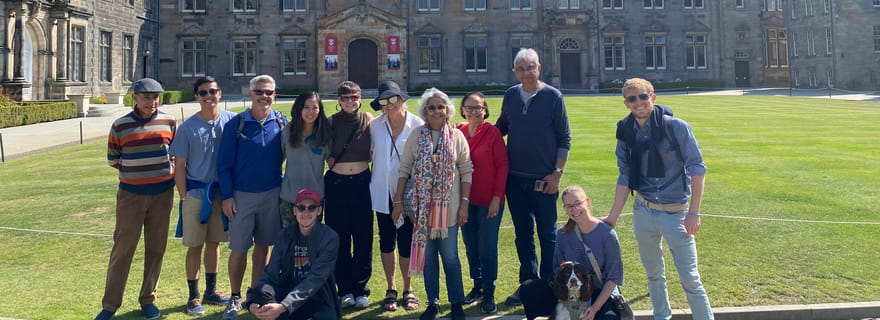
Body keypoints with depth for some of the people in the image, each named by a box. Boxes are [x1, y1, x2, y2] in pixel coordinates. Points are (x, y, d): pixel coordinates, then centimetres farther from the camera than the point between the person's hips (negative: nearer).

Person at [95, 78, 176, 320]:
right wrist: (137, 172, 5)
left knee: (156, 249, 8)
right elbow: (113, 159, 7)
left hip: (162, 193, 2)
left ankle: (148, 300, 21)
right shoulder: (120, 126, -3)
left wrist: (164, 172, 5)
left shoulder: (169, 122, 1)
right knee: (122, 249, 2)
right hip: (131, 194, -1)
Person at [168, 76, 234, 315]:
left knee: (214, 243, 14)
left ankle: (211, 291, 28)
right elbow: (179, 165, -2)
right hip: (196, 192, -2)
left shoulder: (232, 121, -2)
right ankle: (193, 296, 16)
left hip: (222, 191, 2)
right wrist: (183, 197, -5)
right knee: (195, 246, 4)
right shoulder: (188, 127, -6)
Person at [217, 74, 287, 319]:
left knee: (263, 245, 11)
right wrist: (227, 196, -7)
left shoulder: (281, 122, 1)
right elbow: (224, 164, -2)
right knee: (239, 249, 1)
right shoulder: (236, 124, -4)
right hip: (242, 196, -2)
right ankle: (235, 298, 17)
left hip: (272, 195, 2)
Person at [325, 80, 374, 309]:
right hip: (336, 184, 0)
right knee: (339, 239, 3)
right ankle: (345, 289, 15)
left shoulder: (368, 121, 0)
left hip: (362, 183, 0)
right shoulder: (331, 122, -1)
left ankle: (360, 289, 14)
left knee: (363, 238, 3)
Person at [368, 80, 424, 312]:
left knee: (406, 242, 2)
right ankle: (391, 289, 26)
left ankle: (408, 290, 22)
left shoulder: (418, 125, -8)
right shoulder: (375, 125, 0)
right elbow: (371, 154, 8)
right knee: (386, 241, 11)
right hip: (383, 193, 3)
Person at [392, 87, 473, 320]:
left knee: (450, 256, 3)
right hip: (423, 206, 1)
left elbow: (466, 171, 0)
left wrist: (464, 203, -5)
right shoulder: (416, 135, 1)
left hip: (448, 205, -1)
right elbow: (404, 169, 3)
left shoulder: (457, 136, -1)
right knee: (427, 255, 9)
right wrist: (398, 201, -1)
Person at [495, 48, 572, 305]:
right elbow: (501, 127, 18)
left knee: (547, 235, 6)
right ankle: (528, 284, 24)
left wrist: (557, 173, -9)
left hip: (544, 180, -4)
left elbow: (565, 139, -4)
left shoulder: (553, 96, -5)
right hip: (515, 179, 4)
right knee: (523, 234, 12)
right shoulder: (510, 96, 6)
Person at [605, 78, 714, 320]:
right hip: (643, 212, 4)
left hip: (675, 213, -4)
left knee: (690, 278, 0)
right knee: (653, 273, 17)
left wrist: (694, 212, -15)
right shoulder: (626, 133, 1)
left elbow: (697, 169, -11)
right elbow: (625, 178, 7)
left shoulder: (676, 127, -12)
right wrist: (613, 217, 7)